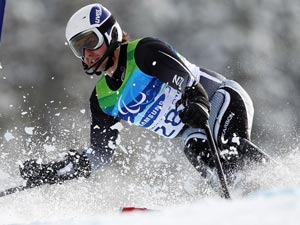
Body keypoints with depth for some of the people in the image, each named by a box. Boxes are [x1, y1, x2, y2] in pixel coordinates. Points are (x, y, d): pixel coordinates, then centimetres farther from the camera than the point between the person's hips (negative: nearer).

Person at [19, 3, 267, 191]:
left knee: (232, 154, -35)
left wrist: (197, 104, -51)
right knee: (197, 153, -30)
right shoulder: (103, 100, 5)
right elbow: (100, 155, 8)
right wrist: (49, 172, -3)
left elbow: (188, 80, -28)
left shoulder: (145, 51, -15)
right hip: (193, 132, 5)